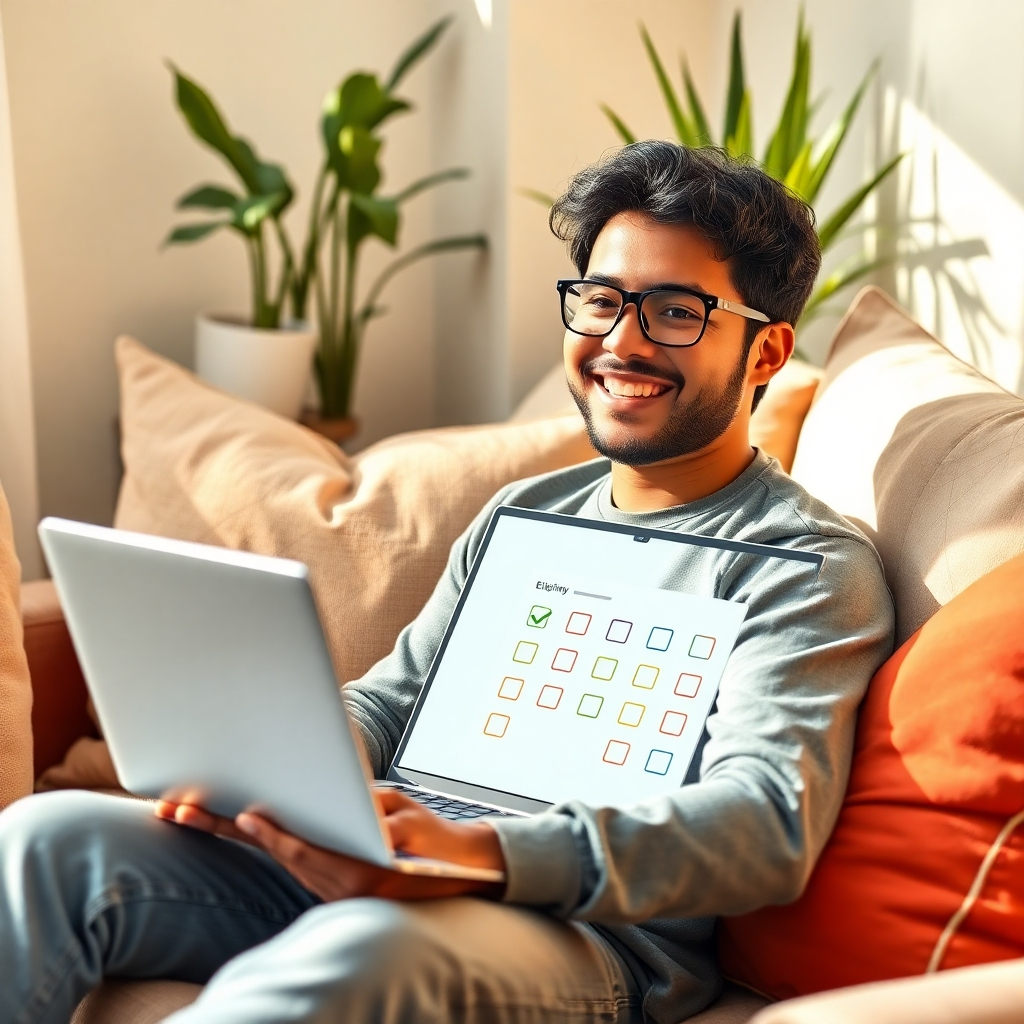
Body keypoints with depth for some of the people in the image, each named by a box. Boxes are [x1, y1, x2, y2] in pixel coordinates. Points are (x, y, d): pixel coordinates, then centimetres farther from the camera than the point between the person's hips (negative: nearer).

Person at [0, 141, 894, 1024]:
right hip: (380, 884, 7)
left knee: (362, 951, -40)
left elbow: (770, 827, -16)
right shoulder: (522, 513, 23)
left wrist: (481, 853, -30)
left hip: (598, 939, -6)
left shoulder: (809, 563, -1)